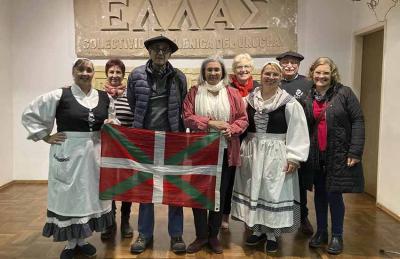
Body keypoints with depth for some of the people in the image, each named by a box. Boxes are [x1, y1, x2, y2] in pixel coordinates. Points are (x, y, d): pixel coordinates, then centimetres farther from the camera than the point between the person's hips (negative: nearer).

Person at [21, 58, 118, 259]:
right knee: (69, 195, 5)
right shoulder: (59, 96, -8)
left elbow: (113, 121, 21)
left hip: (94, 153, 4)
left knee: (90, 195, 12)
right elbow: (29, 115, -2)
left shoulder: (104, 97, 4)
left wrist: (111, 124, -1)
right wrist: (45, 137, -5)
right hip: (68, 153, -4)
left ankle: (81, 240, 29)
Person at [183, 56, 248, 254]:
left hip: (225, 152, 1)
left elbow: (243, 119, 2)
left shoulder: (233, 93, 5)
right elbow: (187, 117, -7)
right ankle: (201, 236, 21)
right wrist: (210, 123, -18)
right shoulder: (194, 92, 3)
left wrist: (231, 129, -18)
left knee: (220, 194, 9)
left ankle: (214, 236, 25)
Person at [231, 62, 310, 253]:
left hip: (276, 154, -4)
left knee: (274, 192, 2)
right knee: (253, 190, 11)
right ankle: (258, 230, 28)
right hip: (251, 152, 4)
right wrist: (239, 151, 6)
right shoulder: (248, 100, 5)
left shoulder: (289, 103, -6)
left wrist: (293, 158, -14)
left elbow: (298, 133, -9)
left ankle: (272, 234, 17)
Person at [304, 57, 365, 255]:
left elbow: (357, 121, -7)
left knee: (334, 194, 0)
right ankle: (321, 232, 28)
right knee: (319, 193, 13)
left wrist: (355, 151, -13)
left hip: (339, 154, -3)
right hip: (316, 155, 4)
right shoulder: (308, 97, 5)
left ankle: (337, 236, 19)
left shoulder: (344, 93, -5)